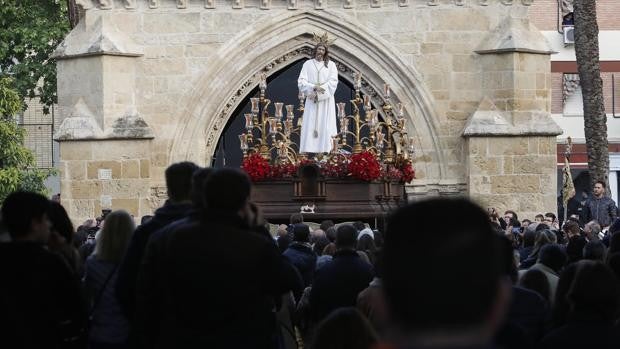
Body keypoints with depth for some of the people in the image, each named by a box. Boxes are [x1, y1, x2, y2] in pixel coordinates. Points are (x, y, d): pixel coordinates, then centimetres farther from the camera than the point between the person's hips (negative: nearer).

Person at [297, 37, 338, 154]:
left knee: (325, 126, -5)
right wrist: (314, 88, -16)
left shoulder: (331, 65, 6)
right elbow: (301, 81, 1)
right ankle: (308, 151, -9)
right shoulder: (308, 64, 8)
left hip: (326, 101, 0)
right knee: (309, 126, -6)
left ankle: (324, 150, -7)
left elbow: (333, 82, -4)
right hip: (311, 101, 0)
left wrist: (318, 93, -14)